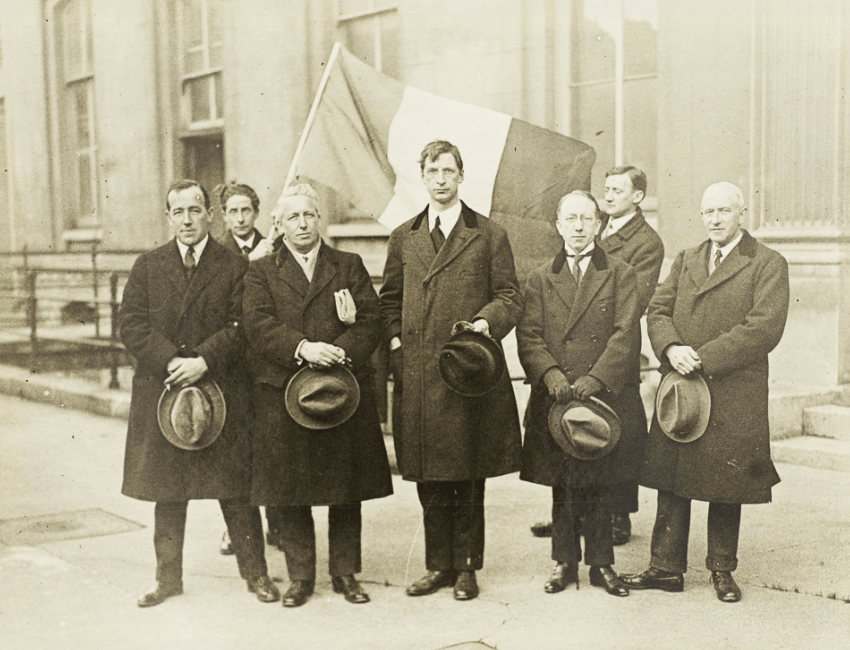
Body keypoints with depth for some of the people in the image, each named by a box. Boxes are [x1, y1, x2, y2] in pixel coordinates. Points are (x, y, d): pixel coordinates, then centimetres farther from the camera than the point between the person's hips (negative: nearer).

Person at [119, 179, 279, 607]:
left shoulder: (235, 268, 2)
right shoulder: (147, 267, 9)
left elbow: (241, 328, -6)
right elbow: (132, 324, -1)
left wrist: (204, 361, -19)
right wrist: (170, 361, -15)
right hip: (160, 394, 3)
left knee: (236, 490, 4)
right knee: (167, 492, 11)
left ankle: (255, 573, 16)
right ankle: (168, 577, 24)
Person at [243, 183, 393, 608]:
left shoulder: (350, 267, 12)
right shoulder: (261, 273, 9)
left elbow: (370, 322, 1)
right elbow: (259, 325, -6)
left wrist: (338, 352, -16)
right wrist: (302, 349, -22)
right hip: (284, 395, -1)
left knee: (347, 491, 6)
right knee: (290, 493, 4)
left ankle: (345, 573, 19)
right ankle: (300, 577, 16)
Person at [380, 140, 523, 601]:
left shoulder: (489, 236, 4)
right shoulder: (403, 238, 14)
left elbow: (510, 297, 2)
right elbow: (389, 300, 20)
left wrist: (487, 321, -17)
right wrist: (396, 340, 6)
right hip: (417, 377, 3)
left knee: (468, 477, 4)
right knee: (429, 479, 8)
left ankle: (466, 567, 17)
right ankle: (439, 565, 21)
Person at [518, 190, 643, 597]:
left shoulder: (620, 275, 4)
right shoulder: (540, 279, 11)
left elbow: (626, 334, -6)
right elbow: (529, 335, 1)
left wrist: (594, 379, -16)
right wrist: (551, 373, -16)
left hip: (605, 397, -1)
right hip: (555, 400, 2)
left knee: (601, 485, 7)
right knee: (562, 487, 8)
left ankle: (601, 564, 20)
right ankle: (564, 562, 20)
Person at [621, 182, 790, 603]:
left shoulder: (769, 265, -2)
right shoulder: (685, 261, 16)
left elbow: (765, 328, -13)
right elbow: (658, 309, 8)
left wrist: (704, 358, -17)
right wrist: (671, 348, -14)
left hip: (734, 398, -4)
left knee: (726, 488, 7)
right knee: (671, 482, 7)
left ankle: (722, 570, 23)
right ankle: (666, 567, 18)